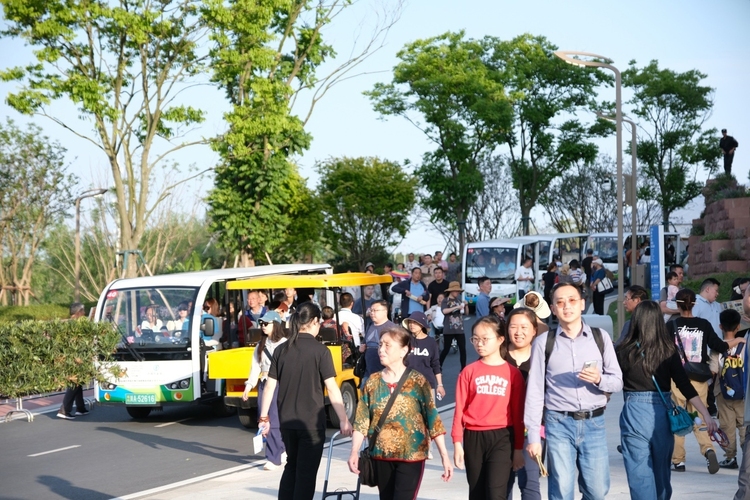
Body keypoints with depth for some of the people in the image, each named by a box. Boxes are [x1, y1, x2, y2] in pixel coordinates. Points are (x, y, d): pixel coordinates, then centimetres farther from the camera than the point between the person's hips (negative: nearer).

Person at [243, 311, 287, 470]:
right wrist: (248, 386, 7)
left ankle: (274, 458, -4)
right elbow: (255, 367, 14)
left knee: (273, 421, -9)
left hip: (279, 385, -7)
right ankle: (280, 450, 24)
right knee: (265, 421, 7)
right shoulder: (261, 345, 15)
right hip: (264, 384, 7)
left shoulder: (284, 344, -6)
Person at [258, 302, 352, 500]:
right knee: (306, 472, 3)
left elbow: (270, 386, 3)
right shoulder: (320, 350, -10)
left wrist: (264, 417, 10)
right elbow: (332, 388, -13)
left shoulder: (282, 350, 3)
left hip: (287, 421, 5)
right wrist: (344, 420, -9)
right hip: (312, 422, -5)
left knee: (291, 466, 22)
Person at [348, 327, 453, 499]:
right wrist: (354, 452, -8)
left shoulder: (417, 381, -6)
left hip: (410, 456, -4)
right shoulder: (373, 382, 4)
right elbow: (362, 420, 3)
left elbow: (432, 418, -7)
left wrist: (444, 456, -10)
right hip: (382, 455, 4)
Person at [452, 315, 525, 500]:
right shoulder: (469, 372, 2)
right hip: (473, 438, 2)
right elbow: (460, 409, 2)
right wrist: (457, 443, -2)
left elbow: (518, 413, 1)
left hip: (502, 438, -2)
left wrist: (518, 448, 2)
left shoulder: (513, 373, -1)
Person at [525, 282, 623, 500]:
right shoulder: (543, 342, 0)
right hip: (559, 424, -2)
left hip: (594, 422, 2)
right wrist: (533, 436, -3)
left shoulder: (600, 338, 5)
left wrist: (599, 379, -17)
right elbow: (535, 391, 0)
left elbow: (617, 382, 5)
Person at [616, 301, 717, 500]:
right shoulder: (668, 352, 0)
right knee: (661, 472, 18)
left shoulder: (624, 352, -6)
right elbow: (686, 387, -4)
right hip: (662, 414, 3)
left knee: (640, 475, -1)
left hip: (634, 414, -3)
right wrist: (706, 416, -2)